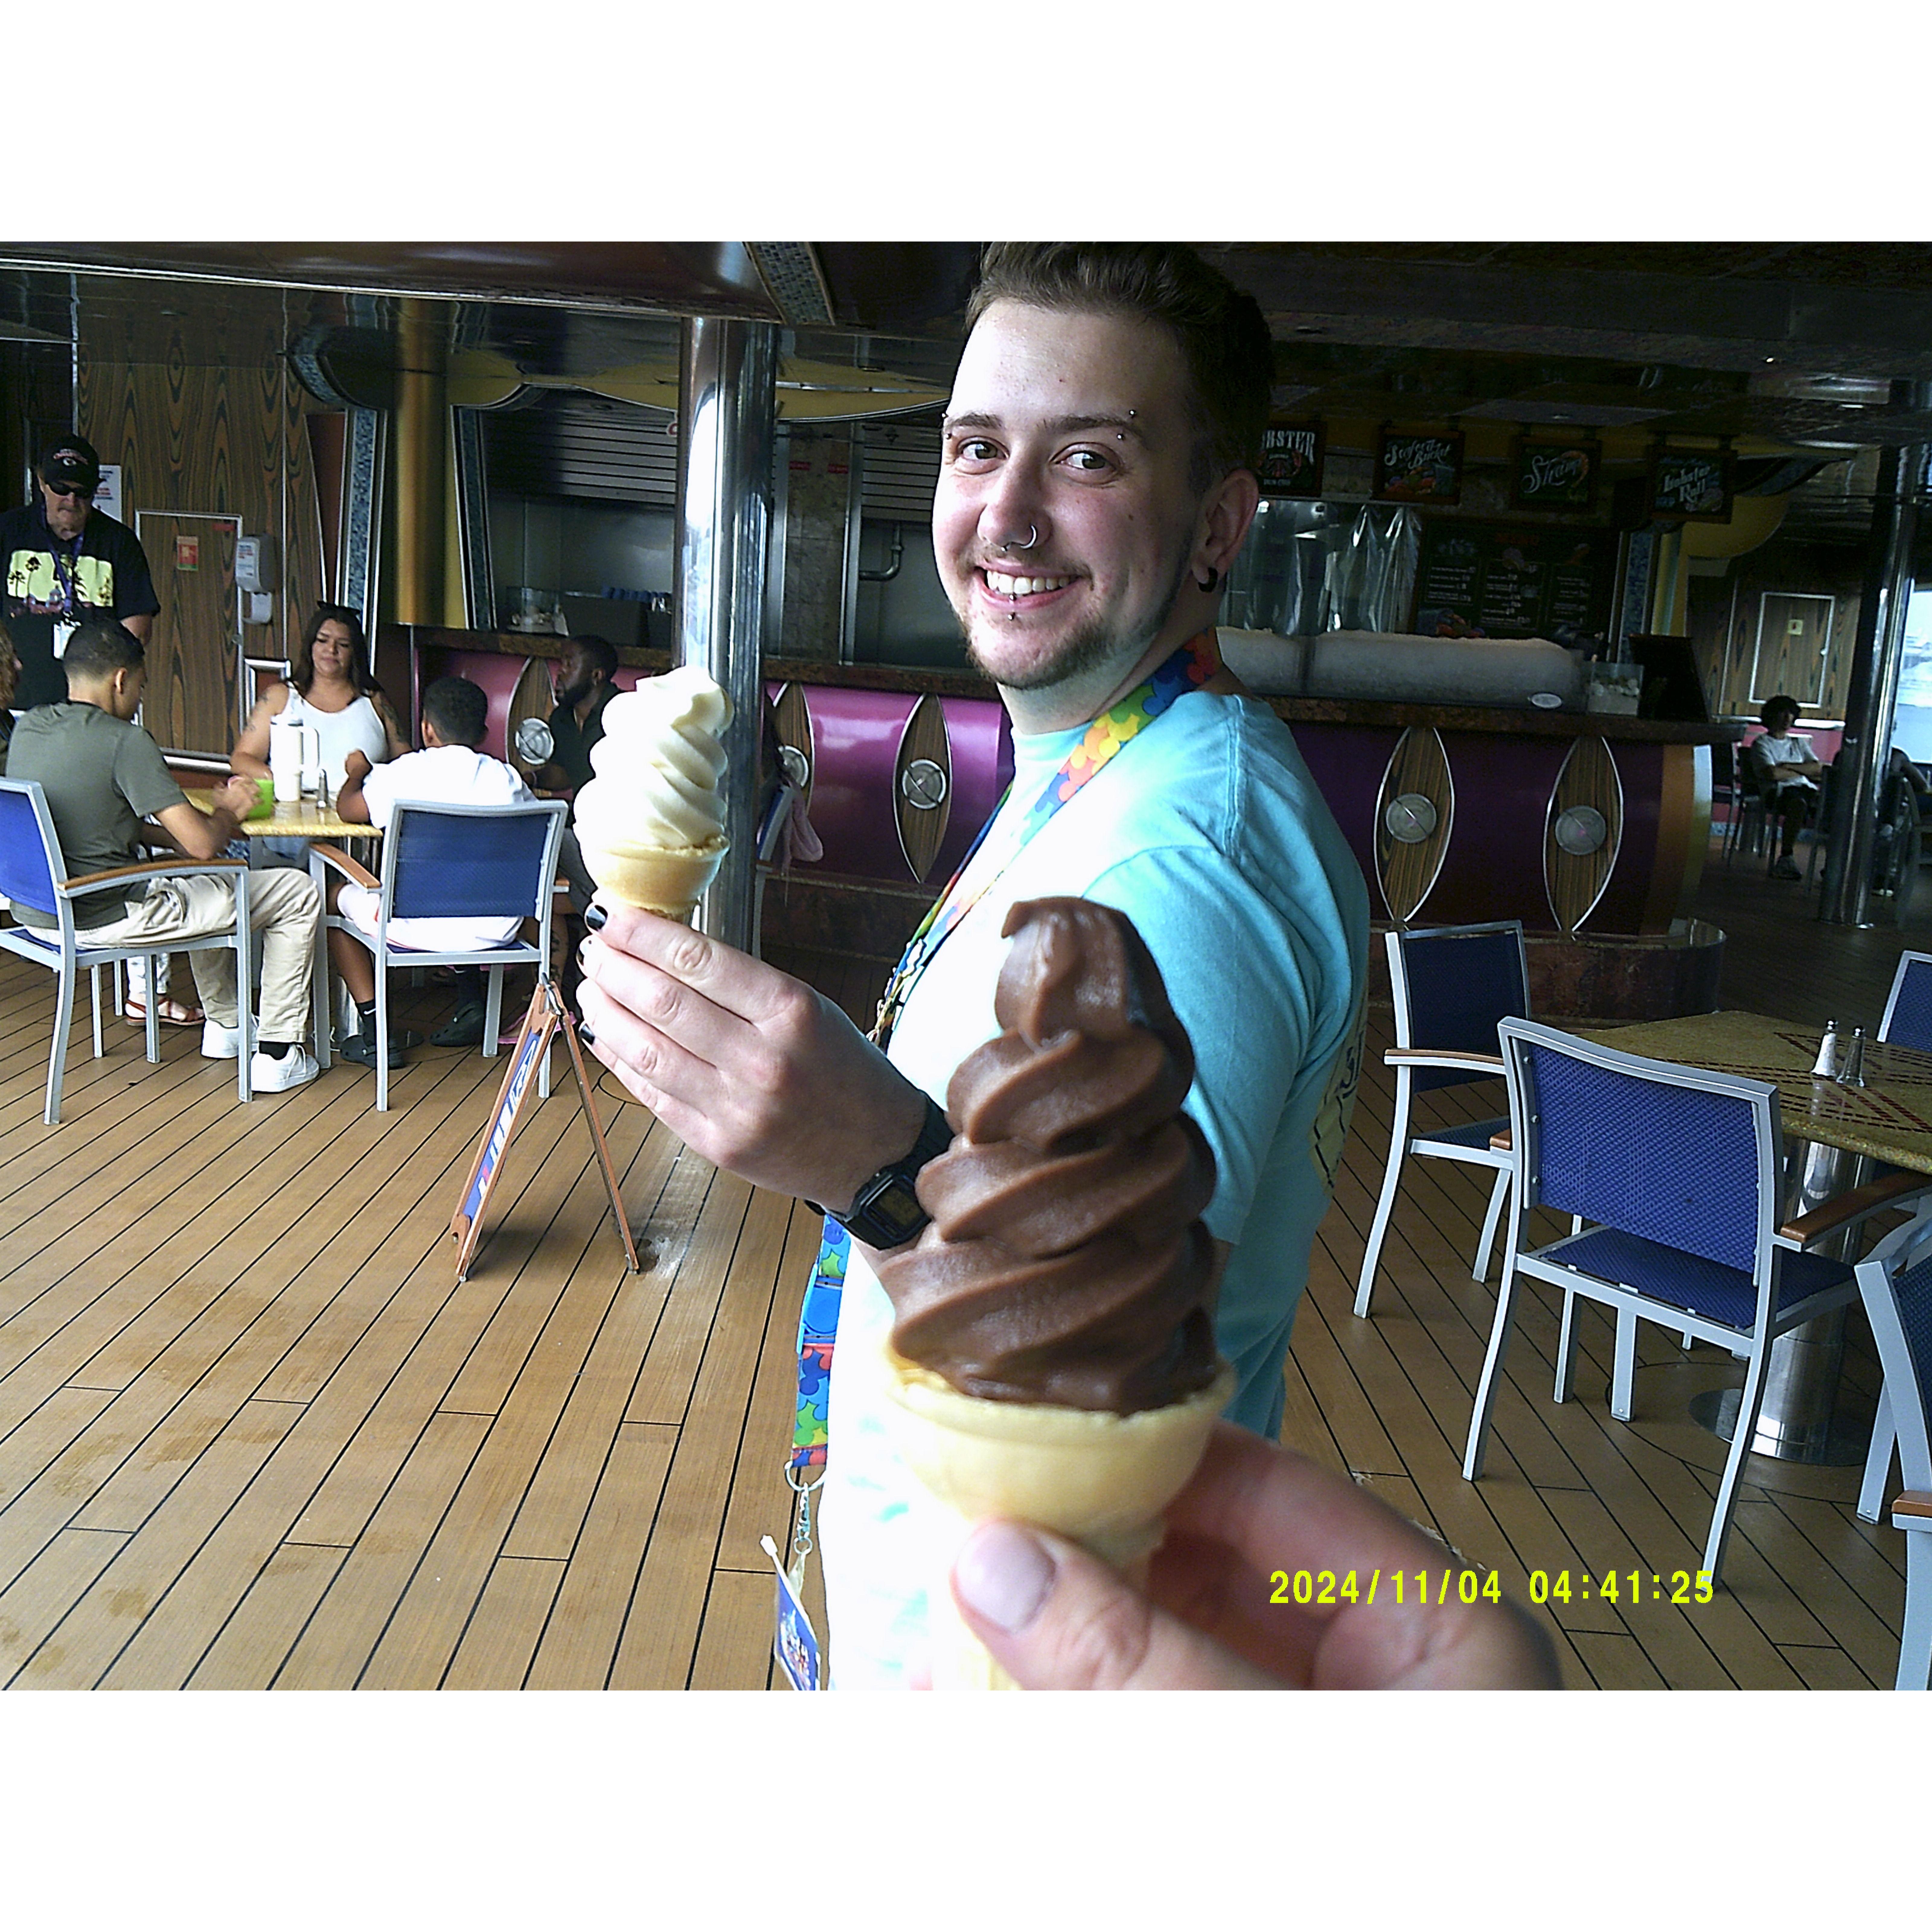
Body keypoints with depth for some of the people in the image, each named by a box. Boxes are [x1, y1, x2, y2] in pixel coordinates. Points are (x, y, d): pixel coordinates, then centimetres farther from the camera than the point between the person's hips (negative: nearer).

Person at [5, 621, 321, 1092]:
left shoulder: (28, 728, 6)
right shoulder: (124, 741, -18)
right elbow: (202, 844, -21)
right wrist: (226, 814, 3)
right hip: (107, 917, -9)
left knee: (204, 885, 36)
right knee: (298, 894, 4)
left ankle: (224, 1024, 42)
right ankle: (276, 1055, 8)